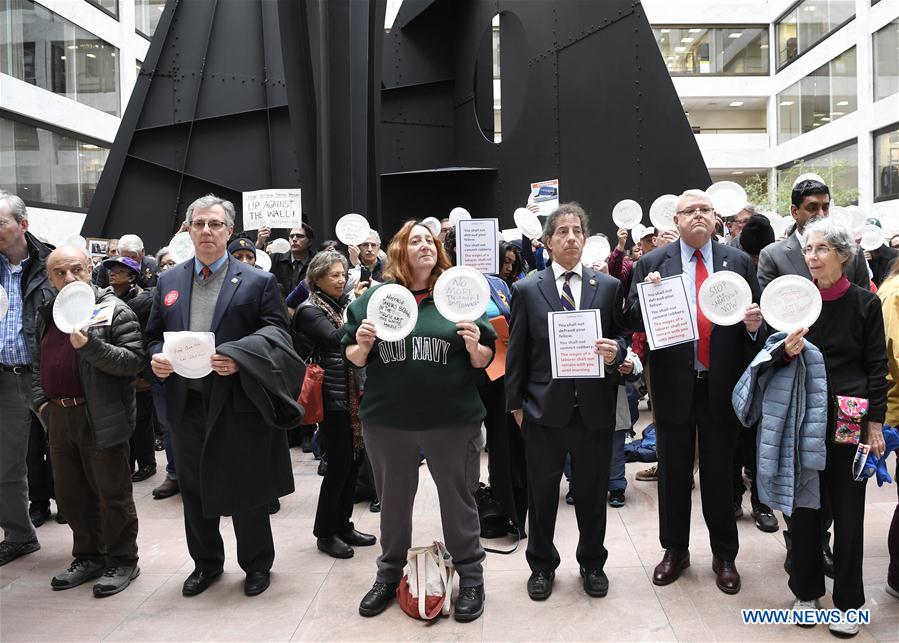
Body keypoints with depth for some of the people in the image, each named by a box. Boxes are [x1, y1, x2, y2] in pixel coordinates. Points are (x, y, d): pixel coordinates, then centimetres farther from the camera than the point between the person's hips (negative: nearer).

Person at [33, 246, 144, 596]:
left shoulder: (115, 310, -7)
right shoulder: (47, 314, 15)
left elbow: (133, 360, -15)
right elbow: (39, 363, 22)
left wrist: (89, 346, -24)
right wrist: (40, 401, 8)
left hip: (100, 419, -7)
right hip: (58, 417, 7)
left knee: (112, 494, 4)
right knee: (71, 495, 15)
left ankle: (122, 562, 18)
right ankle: (88, 557, 30)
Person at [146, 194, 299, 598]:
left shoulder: (258, 281, -2)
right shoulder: (168, 281, 11)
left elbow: (277, 336, -6)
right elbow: (154, 335, 15)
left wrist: (238, 360, -21)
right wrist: (156, 358, -7)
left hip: (238, 402, -4)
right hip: (187, 403, 4)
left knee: (247, 490, 7)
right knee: (194, 490, 16)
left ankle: (256, 564, 27)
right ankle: (206, 562, 35)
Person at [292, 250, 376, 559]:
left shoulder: (343, 303, 13)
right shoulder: (310, 310, -7)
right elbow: (335, 339, -23)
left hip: (353, 394, 7)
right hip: (332, 397, -7)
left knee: (353, 459, 10)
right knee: (340, 462, -4)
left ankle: (343, 524, 23)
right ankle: (325, 533, 11)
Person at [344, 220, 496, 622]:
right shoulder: (374, 297, 2)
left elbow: (484, 360, 3)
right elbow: (353, 358, 7)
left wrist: (474, 346, -18)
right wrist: (362, 345, -13)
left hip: (453, 420, -1)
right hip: (387, 421, 2)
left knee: (458, 500, 11)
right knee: (393, 500, 17)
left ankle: (471, 578, 28)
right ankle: (389, 575, 36)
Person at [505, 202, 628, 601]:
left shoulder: (609, 287, 4)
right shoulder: (527, 290, 0)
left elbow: (621, 336, 10)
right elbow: (517, 351, 2)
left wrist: (616, 351, -13)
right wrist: (515, 403, 1)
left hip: (595, 408, 1)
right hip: (544, 407, -1)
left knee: (592, 491, 13)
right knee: (542, 492, 12)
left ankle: (592, 563, 33)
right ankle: (542, 565, 31)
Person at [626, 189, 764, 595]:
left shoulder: (739, 263, 4)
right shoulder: (652, 264, -1)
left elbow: (755, 317, 9)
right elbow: (633, 322, -1)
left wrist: (755, 324, -14)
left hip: (722, 386, 1)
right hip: (674, 385, 0)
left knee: (720, 472, 12)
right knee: (673, 472, 12)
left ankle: (724, 555, 28)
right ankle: (675, 550, 29)